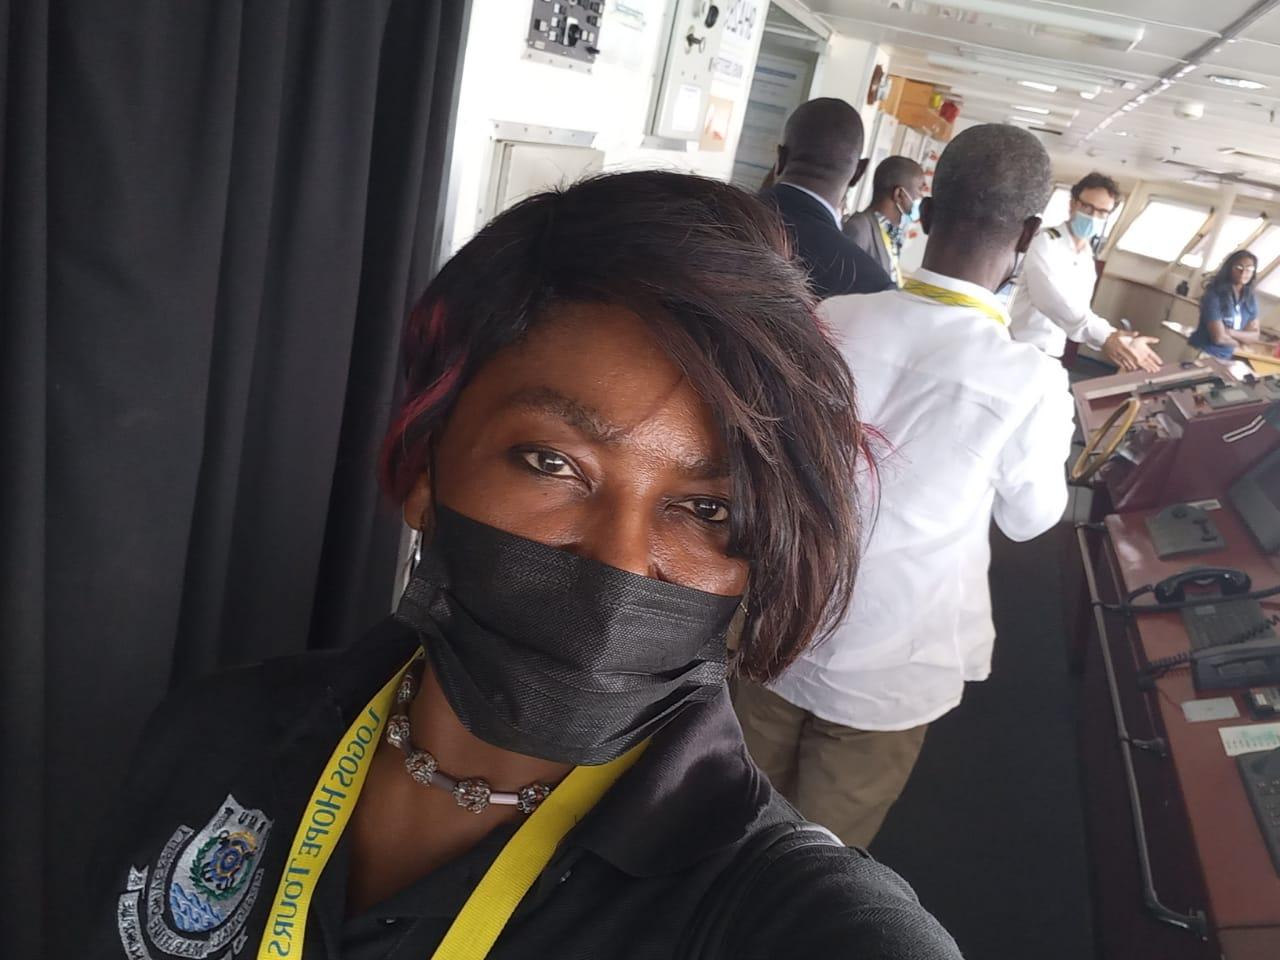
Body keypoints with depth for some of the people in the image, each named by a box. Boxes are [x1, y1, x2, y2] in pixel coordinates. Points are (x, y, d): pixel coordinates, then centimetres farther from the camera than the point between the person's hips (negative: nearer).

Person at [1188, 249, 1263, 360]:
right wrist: (1241, 340, -2)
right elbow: (1219, 337, -21)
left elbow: (1255, 336, 1)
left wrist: (1230, 332, -17)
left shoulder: (1251, 300, 2)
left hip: (1225, 359, 5)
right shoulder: (1214, 295, -17)